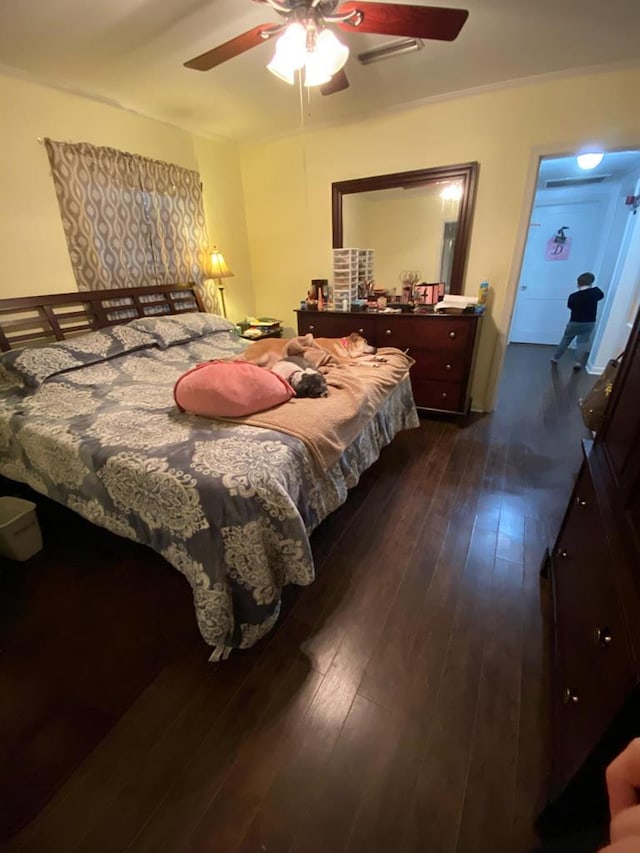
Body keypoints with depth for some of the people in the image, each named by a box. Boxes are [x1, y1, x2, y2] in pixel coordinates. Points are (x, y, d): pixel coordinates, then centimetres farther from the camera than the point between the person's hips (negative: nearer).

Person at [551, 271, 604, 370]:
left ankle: (555, 358, 23)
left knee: (566, 340, 14)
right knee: (583, 342, 7)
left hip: (575, 323, -2)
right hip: (589, 323, 2)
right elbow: (601, 295, 16)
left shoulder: (573, 296, -16)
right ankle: (579, 362, -8)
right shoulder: (595, 292, -8)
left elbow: (569, 306, 3)